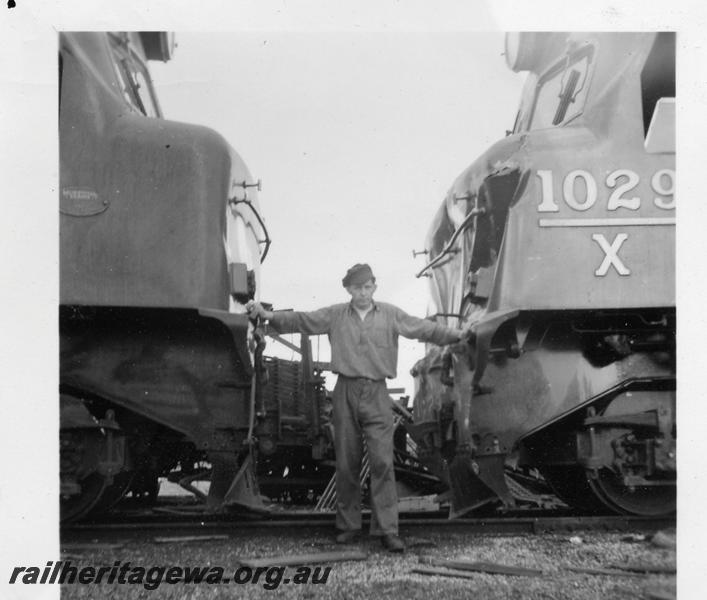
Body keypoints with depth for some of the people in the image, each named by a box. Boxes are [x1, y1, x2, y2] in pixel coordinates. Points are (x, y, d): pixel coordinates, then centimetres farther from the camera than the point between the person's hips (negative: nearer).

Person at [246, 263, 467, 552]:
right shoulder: (335, 315, 8)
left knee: (382, 461, -7)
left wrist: (457, 334, -9)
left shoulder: (391, 315, 7)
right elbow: (300, 321, 3)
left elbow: (424, 328, 3)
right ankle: (349, 525, 17)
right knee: (346, 463, 6)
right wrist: (267, 315, -10)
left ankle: (387, 529, -3)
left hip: (377, 394, -1)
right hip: (346, 391, 1)